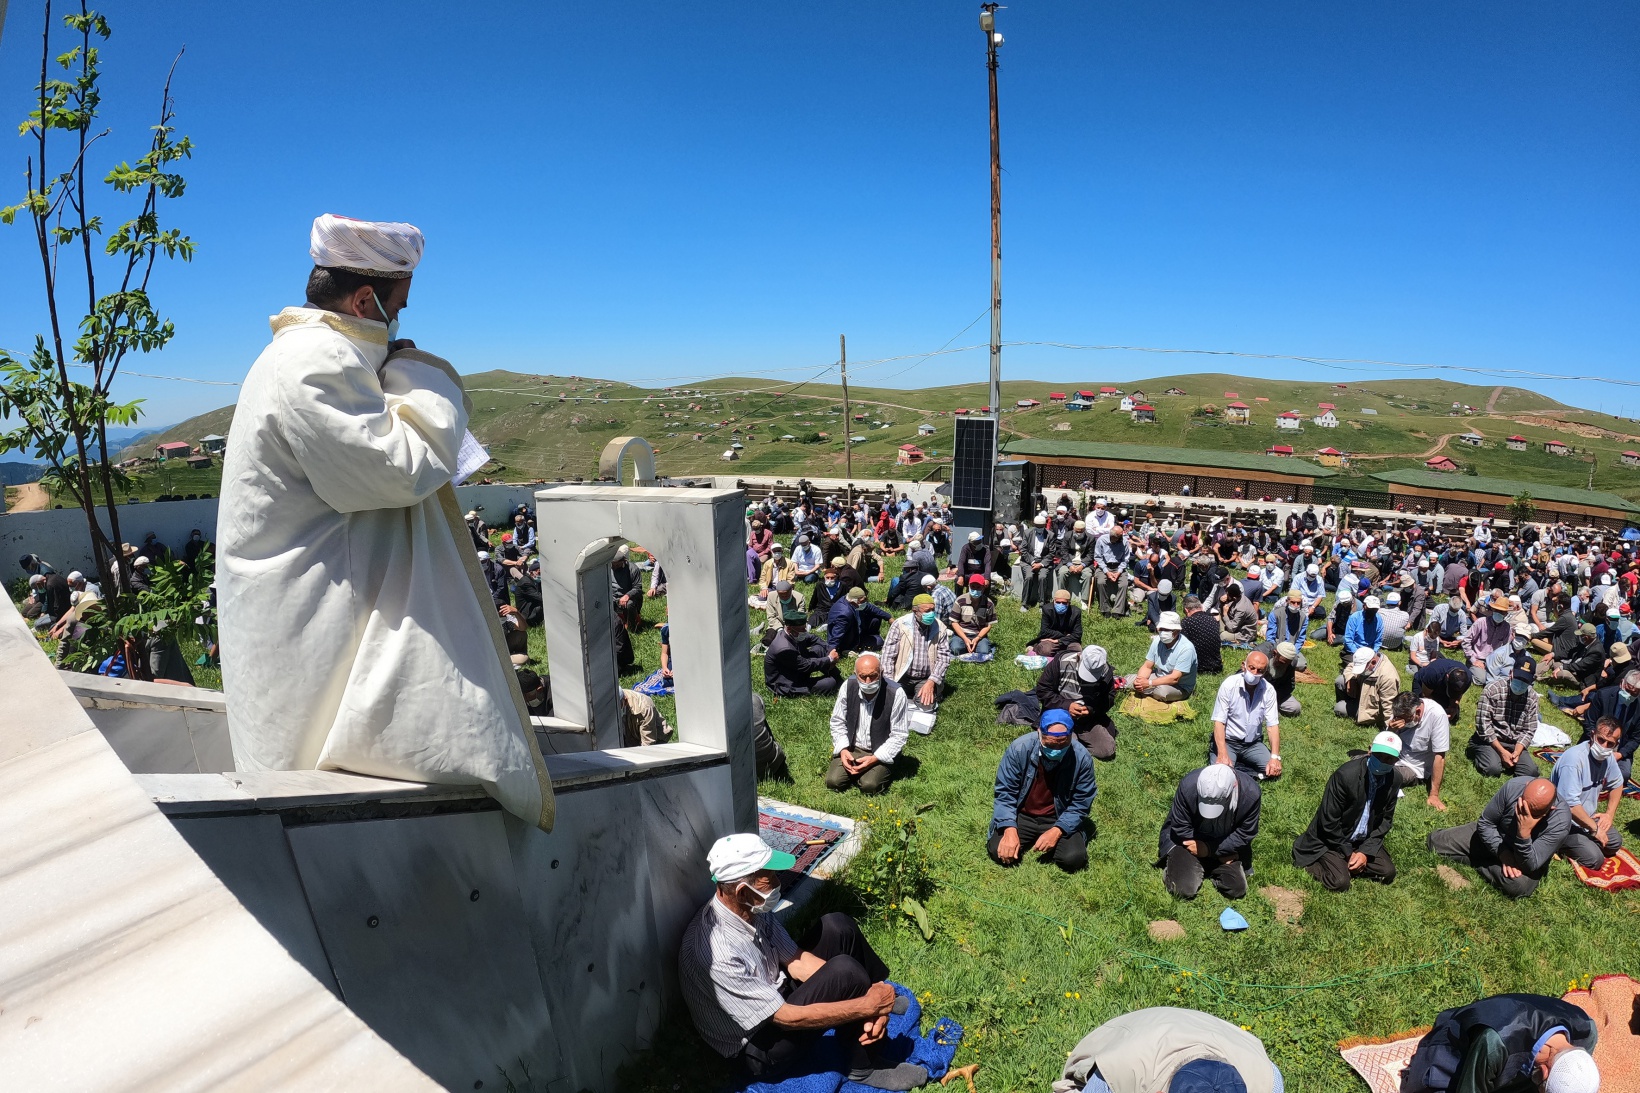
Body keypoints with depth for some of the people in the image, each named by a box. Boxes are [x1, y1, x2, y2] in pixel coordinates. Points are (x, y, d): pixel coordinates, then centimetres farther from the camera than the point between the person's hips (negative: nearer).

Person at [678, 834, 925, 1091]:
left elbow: (798, 963, -7)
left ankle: (877, 997, 19)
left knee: (837, 927, -5)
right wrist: (868, 1006, -24)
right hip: (761, 1048, -8)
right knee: (844, 972, -26)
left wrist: (870, 1004, -17)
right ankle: (864, 1066, -2)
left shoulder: (751, 909, -11)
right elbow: (786, 1017, -30)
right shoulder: (718, 954, -36)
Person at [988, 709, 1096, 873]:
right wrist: (1010, 830, -25)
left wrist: (1057, 831, -23)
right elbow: (1005, 792, -12)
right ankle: (1028, 840, 12)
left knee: (1074, 859, -24)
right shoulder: (1019, 748, -21)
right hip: (1022, 816, 0)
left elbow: (1081, 804, -10)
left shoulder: (1082, 757, -19)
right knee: (998, 851, -21)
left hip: (1060, 820, 0)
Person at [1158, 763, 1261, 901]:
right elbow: (1181, 829, -18)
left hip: (1227, 843, 3)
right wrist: (1219, 853, -16)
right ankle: (1175, 865, 13)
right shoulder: (1188, 786, -32)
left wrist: (1210, 848, -23)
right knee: (1185, 890, -19)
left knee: (1237, 890, -9)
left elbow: (1245, 834, -15)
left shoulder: (1250, 792, -28)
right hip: (1189, 839, -3)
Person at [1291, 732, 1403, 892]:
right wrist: (1348, 853, -14)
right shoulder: (1346, 775, -28)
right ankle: (1313, 864, 7)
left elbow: (1386, 819, 1)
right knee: (1340, 882, -21)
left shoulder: (1394, 780, -10)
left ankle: (1348, 865, 11)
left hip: (1364, 841, 6)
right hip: (1331, 839, -6)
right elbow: (1329, 822, -21)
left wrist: (1366, 851, -9)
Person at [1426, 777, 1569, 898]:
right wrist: (1503, 854, -25)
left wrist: (1524, 834, -49)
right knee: (1435, 842, -9)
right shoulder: (1514, 786, -29)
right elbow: (1485, 823, -13)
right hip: (1493, 836, 2)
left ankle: (1474, 862, -8)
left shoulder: (1560, 822, -34)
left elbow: (1530, 865, -32)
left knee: (1520, 886, -36)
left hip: (1527, 856, -2)